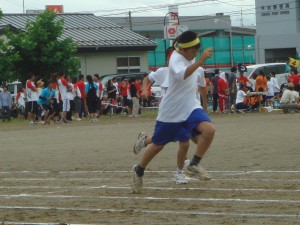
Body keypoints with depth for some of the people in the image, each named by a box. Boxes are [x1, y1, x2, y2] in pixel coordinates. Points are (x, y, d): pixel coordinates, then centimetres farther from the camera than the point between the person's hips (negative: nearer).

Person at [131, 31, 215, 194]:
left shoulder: (191, 59, 6)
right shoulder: (176, 59, -19)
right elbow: (182, 74, -43)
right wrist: (201, 60, -49)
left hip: (190, 107, 6)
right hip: (171, 111, -6)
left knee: (209, 130, -20)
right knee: (158, 145, 7)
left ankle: (194, 165, -8)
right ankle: (138, 171, 31)